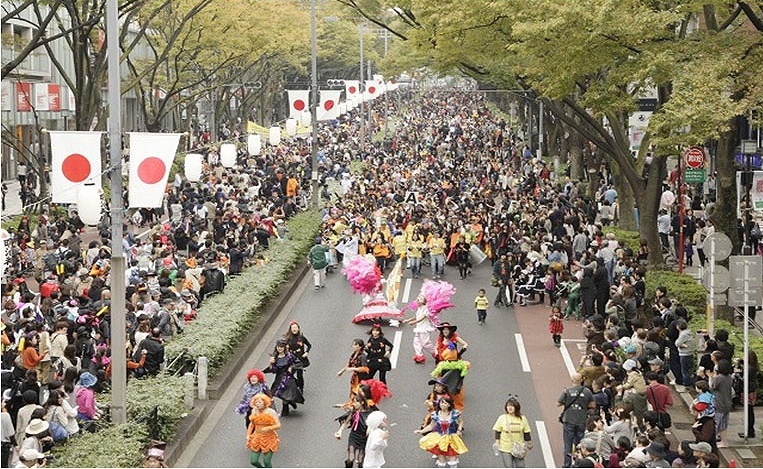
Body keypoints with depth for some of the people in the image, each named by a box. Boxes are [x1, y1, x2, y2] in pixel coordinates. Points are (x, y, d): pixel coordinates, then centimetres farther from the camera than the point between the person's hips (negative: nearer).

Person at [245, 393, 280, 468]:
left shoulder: (270, 412, -15)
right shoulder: (254, 411, 0)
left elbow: (278, 425, -14)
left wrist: (268, 428, -27)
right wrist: (248, 435, 7)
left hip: (268, 439, -4)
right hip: (257, 438, 4)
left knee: (267, 462, -1)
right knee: (253, 461, 4)